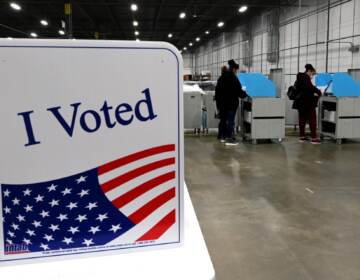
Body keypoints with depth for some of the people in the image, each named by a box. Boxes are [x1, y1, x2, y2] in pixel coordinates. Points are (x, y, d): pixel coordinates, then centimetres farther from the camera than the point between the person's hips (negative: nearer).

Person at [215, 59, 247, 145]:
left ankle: (222, 136, 24)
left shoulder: (221, 77, 10)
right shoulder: (233, 78, -16)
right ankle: (230, 139, -3)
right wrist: (244, 94, 3)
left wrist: (218, 99, 22)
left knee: (223, 119, 16)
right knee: (230, 121, -4)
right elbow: (238, 91, -15)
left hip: (221, 103, 8)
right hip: (231, 103, -8)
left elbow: (217, 90, 15)